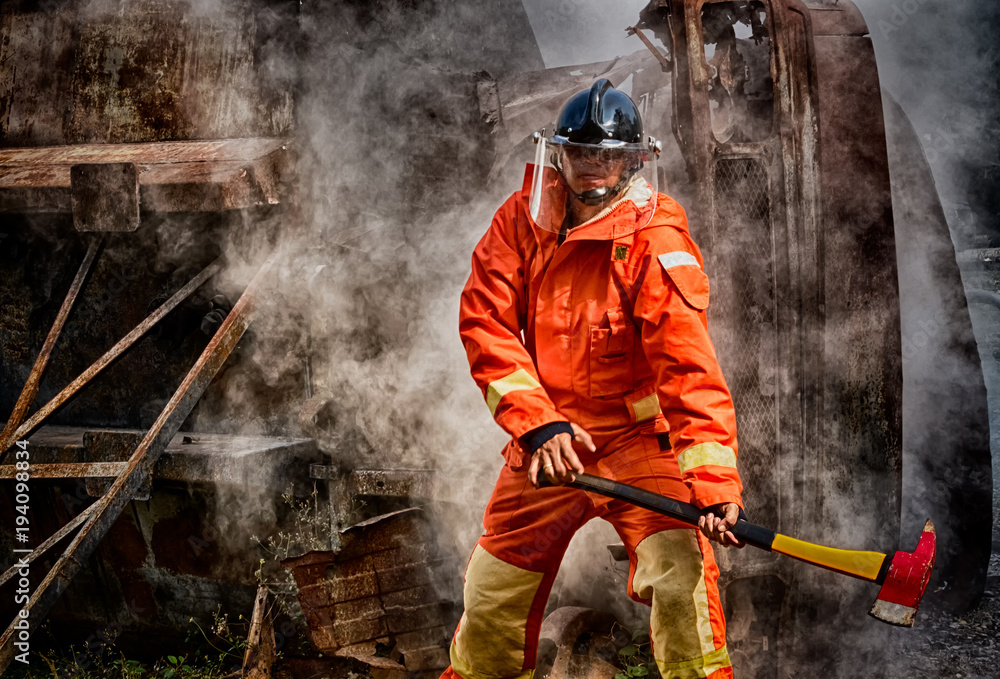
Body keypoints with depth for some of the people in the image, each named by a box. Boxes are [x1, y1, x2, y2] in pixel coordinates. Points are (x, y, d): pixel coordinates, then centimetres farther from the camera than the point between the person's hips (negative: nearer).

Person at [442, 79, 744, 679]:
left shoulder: (657, 242, -17)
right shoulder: (522, 219, -3)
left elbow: (689, 365, -24)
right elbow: (485, 322, -8)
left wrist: (713, 482, -34)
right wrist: (539, 424, -20)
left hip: (639, 441, -4)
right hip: (544, 445, 4)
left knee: (681, 573, -24)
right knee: (491, 596, 12)